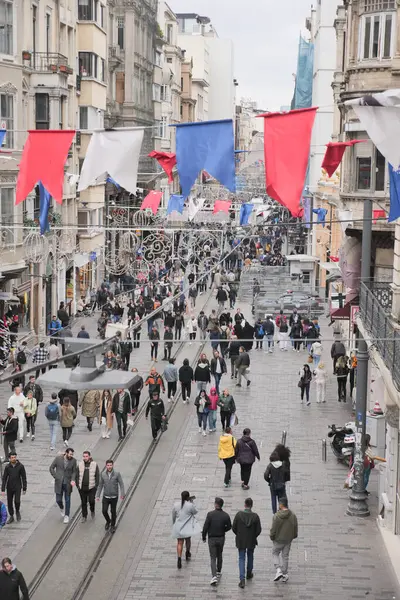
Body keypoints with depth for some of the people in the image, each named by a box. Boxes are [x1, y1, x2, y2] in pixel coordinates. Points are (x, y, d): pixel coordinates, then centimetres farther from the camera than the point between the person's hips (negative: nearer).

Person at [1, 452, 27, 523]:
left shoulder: (20, 466, -9)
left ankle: (17, 511, 16)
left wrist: (24, 488, -2)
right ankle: (11, 517, 25)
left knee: (17, 501, -15)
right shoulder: (7, 467, -6)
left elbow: (24, 478, -3)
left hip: (17, 487, -2)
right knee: (9, 502, 7)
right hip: (9, 488, 2)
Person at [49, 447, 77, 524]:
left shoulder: (73, 461, -7)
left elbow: (74, 471, 0)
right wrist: (56, 477, -8)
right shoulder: (58, 458, -10)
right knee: (58, 500, 6)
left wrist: (73, 480, -16)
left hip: (68, 483, 0)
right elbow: (51, 468, -1)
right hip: (59, 483, 0)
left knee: (67, 500, 7)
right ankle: (62, 508, 39)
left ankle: (66, 516, 22)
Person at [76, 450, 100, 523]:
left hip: (91, 488, -2)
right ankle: (84, 517, 22)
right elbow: (77, 475, 5)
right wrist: (77, 485, -1)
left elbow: (97, 476, 0)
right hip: (82, 488, 2)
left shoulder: (94, 465, -4)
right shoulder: (80, 464, 0)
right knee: (83, 503, 9)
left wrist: (96, 486, -5)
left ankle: (92, 511, 31)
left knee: (91, 501, 0)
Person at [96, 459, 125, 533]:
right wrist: (97, 495, 3)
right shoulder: (103, 474, -4)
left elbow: (121, 484, -11)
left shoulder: (117, 474, -11)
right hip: (106, 497, 1)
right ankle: (108, 521, 26)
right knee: (104, 511, -5)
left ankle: (112, 526, 30)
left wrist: (122, 494, -23)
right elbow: (100, 485, 4)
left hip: (114, 497, -1)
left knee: (113, 512, 9)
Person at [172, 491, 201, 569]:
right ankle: (188, 553, 45)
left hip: (178, 526, 1)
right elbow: (195, 512, 2)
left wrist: (174, 524, 21)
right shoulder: (190, 505, -16)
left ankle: (179, 558, -11)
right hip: (188, 527, -1)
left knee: (179, 543, 5)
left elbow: (173, 516, 5)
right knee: (188, 539, 24)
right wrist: (191, 502, 4)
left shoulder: (176, 505, -6)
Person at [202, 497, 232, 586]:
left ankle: (214, 576, -12)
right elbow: (229, 527, 2)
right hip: (221, 538, 3)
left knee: (213, 557, 1)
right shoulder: (226, 515, -8)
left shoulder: (210, 514, -17)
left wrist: (204, 537, -1)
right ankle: (218, 572, 37)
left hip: (212, 538, -3)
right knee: (219, 555, 24)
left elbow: (205, 527, -14)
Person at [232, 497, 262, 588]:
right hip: (251, 541, 1)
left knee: (241, 559, 6)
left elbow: (234, 528, -9)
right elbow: (259, 530, -10)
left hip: (241, 540, -1)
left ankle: (242, 579, -7)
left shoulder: (238, 514, -15)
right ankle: (249, 574, 41)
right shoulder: (255, 516, -14)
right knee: (250, 556, 24)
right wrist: (253, 536, 10)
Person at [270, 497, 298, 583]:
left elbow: (273, 529, -16)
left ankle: (278, 570, 0)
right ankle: (284, 574, 20)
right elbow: (295, 528, 1)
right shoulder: (293, 516, -8)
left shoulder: (277, 516, -21)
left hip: (278, 540, -4)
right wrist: (293, 536, 18)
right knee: (285, 556, 15)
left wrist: (272, 536, 2)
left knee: (275, 553, 17)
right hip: (288, 540, 4)